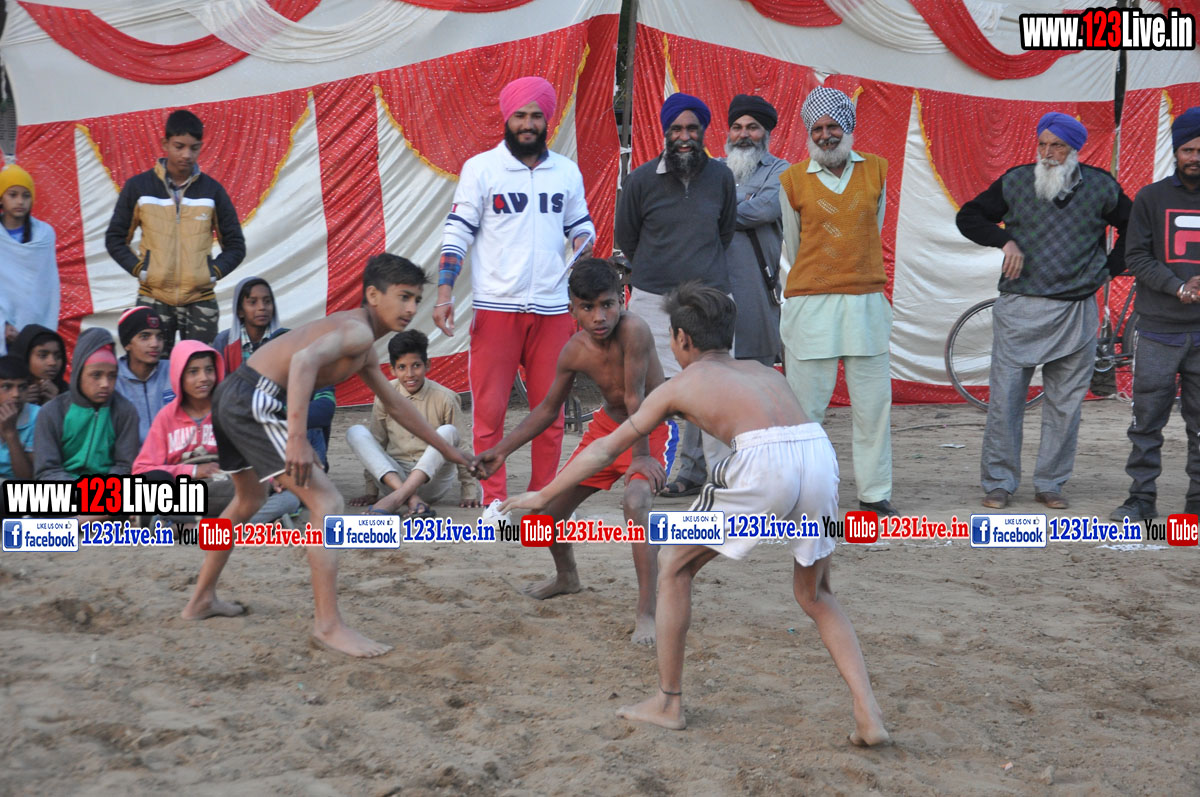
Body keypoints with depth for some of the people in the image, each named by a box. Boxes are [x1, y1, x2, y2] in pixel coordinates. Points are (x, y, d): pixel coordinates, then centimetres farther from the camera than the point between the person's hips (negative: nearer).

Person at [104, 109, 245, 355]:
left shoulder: (212, 190, 4)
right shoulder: (138, 187, 2)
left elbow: (235, 245, 10)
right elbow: (114, 239, 8)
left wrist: (214, 272, -4)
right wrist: (139, 269, -5)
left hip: (201, 301, 1)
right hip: (153, 299, -1)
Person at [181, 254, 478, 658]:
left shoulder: (364, 349, 21)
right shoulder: (358, 330, -11)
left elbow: (396, 405, 33)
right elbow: (304, 360, -30)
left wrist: (447, 449, 39)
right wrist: (298, 438, -36)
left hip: (230, 395, 11)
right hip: (256, 401, -11)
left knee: (248, 500, 31)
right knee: (327, 502, -11)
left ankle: (202, 599, 44)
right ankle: (328, 625, -11)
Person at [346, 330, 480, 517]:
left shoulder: (445, 398, -4)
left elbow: (460, 447, 2)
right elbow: (376, 443, 9)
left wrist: (469, 492, 0)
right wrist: (371, 491, 7)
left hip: (432, 478, -2)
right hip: (393, 474, 2)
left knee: (448, 432, -28)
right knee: (355, 432, -19)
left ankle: (398, 497, -42)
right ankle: (410, 498, -38)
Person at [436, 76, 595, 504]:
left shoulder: (566, 171, 12)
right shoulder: (481, 168, 2)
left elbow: (580, 224, 21)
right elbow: (457, 232, 0)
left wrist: (582, 245, -3)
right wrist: (444, 294, -9)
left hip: (553, 308, 3)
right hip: (496, 308, -3)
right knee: (489, 408, -2)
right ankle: (493, 499, 5)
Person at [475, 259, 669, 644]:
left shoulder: (633, 330, -31)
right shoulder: (574, 352, -13)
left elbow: (635, 398, -28)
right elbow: (548, 409, 1)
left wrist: (641, 455, -24)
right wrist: (502, 449, -3)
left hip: (650, 430, -6)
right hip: (606, 426, 6)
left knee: (636, 503, -33)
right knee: (549, 508, 11)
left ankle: (647, 615, -27)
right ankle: (566, 576, 44)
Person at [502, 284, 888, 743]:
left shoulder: (680, 386, 23)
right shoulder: (764, 372, 33)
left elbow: (605, 450, 30)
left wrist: (544, 495, 40)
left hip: (762, 462, -5)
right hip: (820, 454, 5)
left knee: (674, 567, 18)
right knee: (814, 594, 25)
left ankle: (668, 702, 24)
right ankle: (868, 716, 12)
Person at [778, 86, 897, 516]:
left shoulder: (875, 170, 8)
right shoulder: (793, 180, 2)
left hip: (866, 300, 2)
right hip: (810, 304, -2)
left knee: (873, 401, 4)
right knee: (806, 404, 0)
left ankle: (874, 492, 13)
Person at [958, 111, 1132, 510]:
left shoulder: (1100, 186, 4)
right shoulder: (1016, 182, 3)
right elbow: (968, 216, 9)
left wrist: (1111, 267, 9)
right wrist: (1004, 240, -6)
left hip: (1076, 312, 1)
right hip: (1019, 308, -1)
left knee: (1065, 402, 5)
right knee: (1004, 397, -3)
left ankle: (1050, 484, 16)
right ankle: (998, 482, 8)